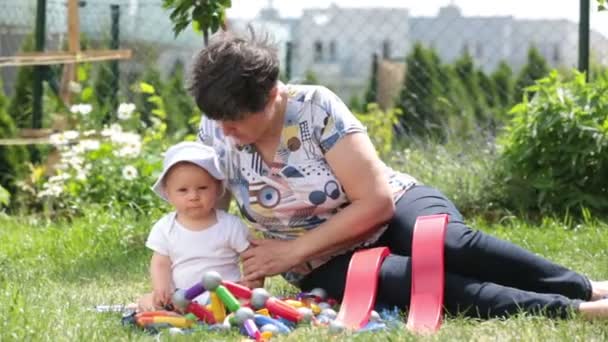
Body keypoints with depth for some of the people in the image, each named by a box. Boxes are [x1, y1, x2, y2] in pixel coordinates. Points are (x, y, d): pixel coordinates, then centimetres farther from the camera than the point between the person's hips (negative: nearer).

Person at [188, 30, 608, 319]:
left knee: (449, 244, -37)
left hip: (394, 208, -1)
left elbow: (377, 202, -20)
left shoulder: (316, 108, -19)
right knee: (408, 279, -33)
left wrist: (294, 250, -20)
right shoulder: (215, 130, -9)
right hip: (328, 265, 1)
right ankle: (570, 309, -42)